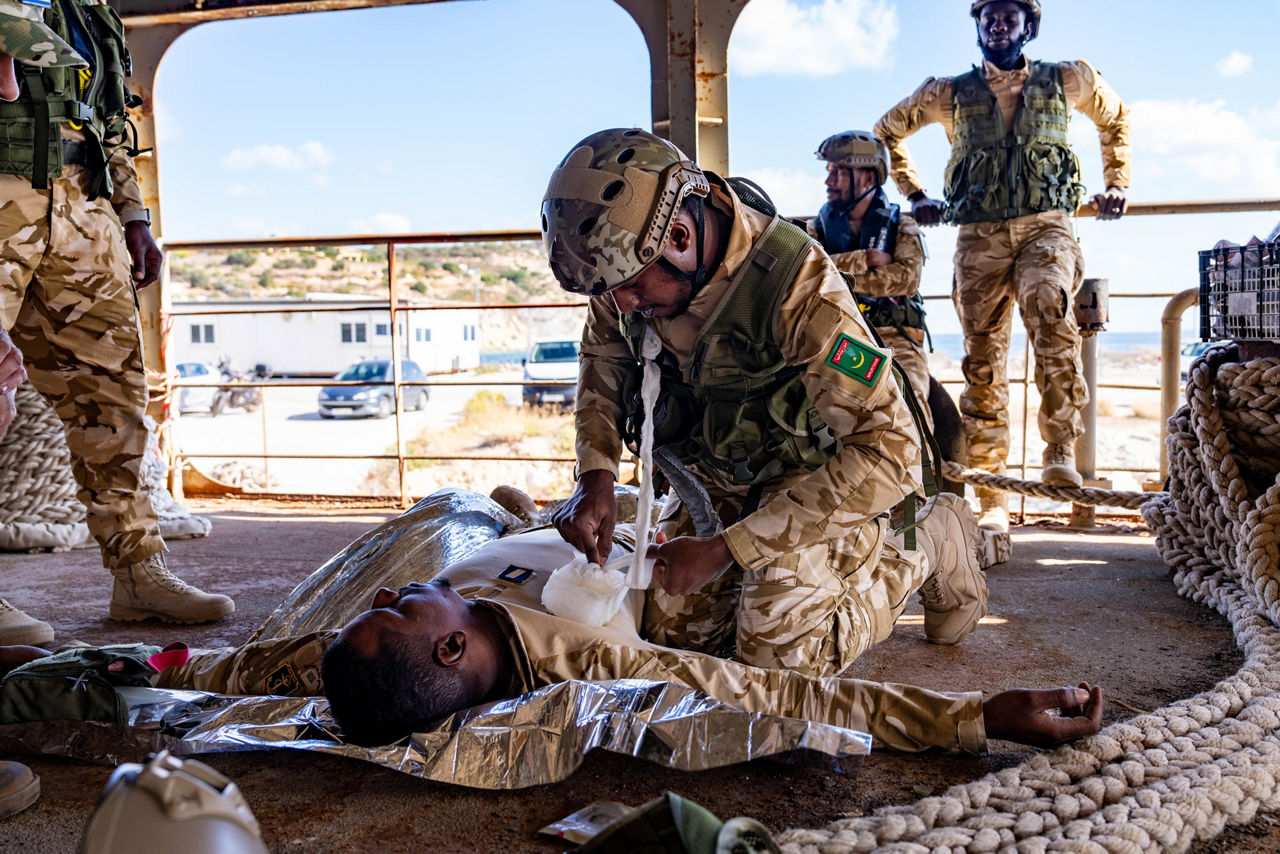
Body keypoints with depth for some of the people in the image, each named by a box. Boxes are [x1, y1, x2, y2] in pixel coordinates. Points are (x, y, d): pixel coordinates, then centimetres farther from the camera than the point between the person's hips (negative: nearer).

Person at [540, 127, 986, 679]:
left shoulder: (794, 283, -36)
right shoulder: (626, 261, -18)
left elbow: (888, 450, -36)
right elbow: (603, 362, 5)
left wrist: (725, 548, -34)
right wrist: (595, 476, -14)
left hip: (815, 473, -6)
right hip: (717, 473, 6)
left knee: (779, 655, -13)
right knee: (674, 635, 3)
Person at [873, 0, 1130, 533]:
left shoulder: (1068, 81, 12)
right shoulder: (949, 94, 11)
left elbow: (1115, 118, 31)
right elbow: (886, 130, 25)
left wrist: (1116, 184, 21)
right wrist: (914, 194, 18)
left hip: (1045, 227, -1)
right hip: (978, 237, 1)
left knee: (1048, 307, -33)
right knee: (983, 362, -2)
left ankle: (1060, 450, -28)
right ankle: (990, 498, 5)